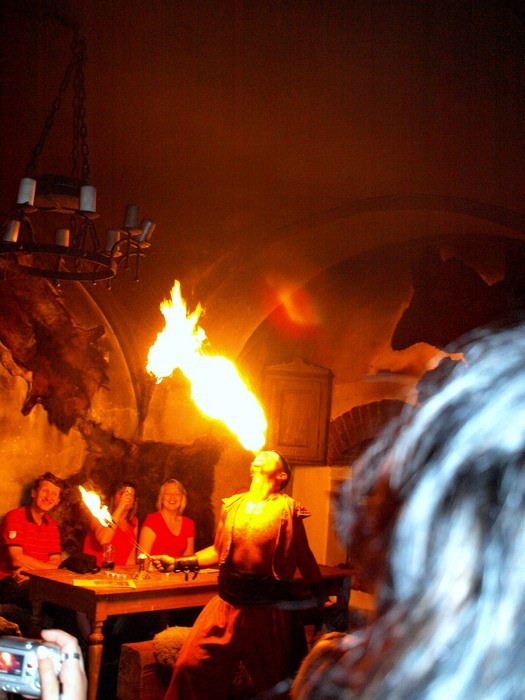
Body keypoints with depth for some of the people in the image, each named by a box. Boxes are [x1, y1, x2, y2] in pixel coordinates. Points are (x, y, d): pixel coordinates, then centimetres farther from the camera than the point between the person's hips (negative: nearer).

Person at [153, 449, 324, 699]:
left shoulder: (287, 509, -5)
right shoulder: (232, 505, 6)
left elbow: (303, 557, 1)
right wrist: (179, 563, 6)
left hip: (267, 608, -3)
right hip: (227, 603, 3)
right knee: (189, 667, -2)